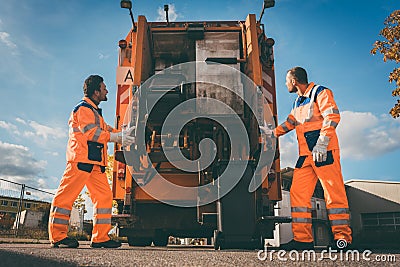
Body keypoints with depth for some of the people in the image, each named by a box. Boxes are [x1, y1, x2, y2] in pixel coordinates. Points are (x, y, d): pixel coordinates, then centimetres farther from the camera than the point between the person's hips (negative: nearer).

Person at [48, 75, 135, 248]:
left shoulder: (94, 111, 28)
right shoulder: (83, 108, -3)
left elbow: (104, 130, 23)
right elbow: (91, 132, -15)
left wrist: (122, 134, 9)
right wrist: (118, 137, -15)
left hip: (95, 162, 10)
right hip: (81, 159, -10)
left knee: (104, 196, 3)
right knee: (68, 194, -6)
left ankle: (100, 237, 6)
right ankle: (57, 236, 1)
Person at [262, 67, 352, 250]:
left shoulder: (320, 92, 0)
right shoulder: (297, 102, 24)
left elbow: (332, 116, -13)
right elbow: (289, 123, 34)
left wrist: (322, 143, -21)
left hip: (325, 151, -8)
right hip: (305, 154, 8)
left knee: (333, 192, -8)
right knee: (298, 193, 0)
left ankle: (342, 237, 0)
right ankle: (303, 238, 2)